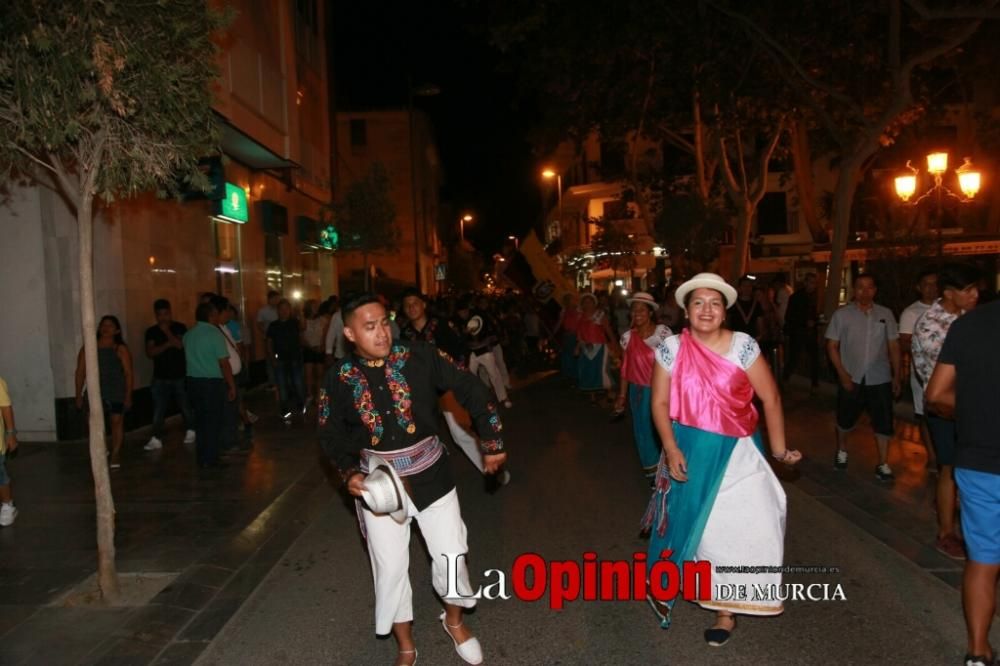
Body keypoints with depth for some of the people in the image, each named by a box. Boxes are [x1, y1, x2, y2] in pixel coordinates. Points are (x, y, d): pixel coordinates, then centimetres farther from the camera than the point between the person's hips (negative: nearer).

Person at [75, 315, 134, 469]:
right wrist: (79, 394, 3)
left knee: (117, 422, 4)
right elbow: (80, 372, 7)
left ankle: (115, 455, 14)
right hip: (95, 393, 2)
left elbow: (128, 373, -3)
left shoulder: (120, 349, -1)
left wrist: (128, 395, -7)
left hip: (116, 393, -2)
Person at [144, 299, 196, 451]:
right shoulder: (151, 331, 2)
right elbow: (150, 352, -8)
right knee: (158, 410, -2)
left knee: (186, 407, 10)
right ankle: (156, 439, -1)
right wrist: (167, 344, -19)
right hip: (160, 378, 1)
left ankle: (190, 432, 26)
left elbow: (180, 344, -17)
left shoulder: (180, 327, -2)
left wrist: (166, 330, -14)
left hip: (180, 375, -1)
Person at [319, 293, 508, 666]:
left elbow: (470, 390, -7)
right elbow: (331, 434, 4)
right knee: (390, 568, 10)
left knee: (451, 555, 8)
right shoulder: (340, 380, -9)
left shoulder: (421, 358, -14)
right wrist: (349, 473, -12)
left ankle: (454, 621, 41)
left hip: (430, 475, 0)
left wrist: (492, 442, -5)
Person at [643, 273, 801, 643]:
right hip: (688, 449, 1)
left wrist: (779, 450, -5)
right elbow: (660, 403, -5)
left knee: (734, 525, 0)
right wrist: (671, 449, -14)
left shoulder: (744, 346, -8)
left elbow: (770, 398, -5)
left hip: (736, 451, -1)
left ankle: (726, 609, 20)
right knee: (686, 517, 15)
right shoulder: (671, 349, -5)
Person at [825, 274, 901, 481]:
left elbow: (894, 347, 5)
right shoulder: (841, 314, -5)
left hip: (880, 379, 1)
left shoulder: (886, 314, 1)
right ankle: (842, 451, 37)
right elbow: (832, 346, -4)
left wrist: (896, 376, 4)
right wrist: (843, 374, -11)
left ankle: (883, 464, 14)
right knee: (845, 419, 14)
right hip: (851, 378, -1)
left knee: (883, 423, 2)